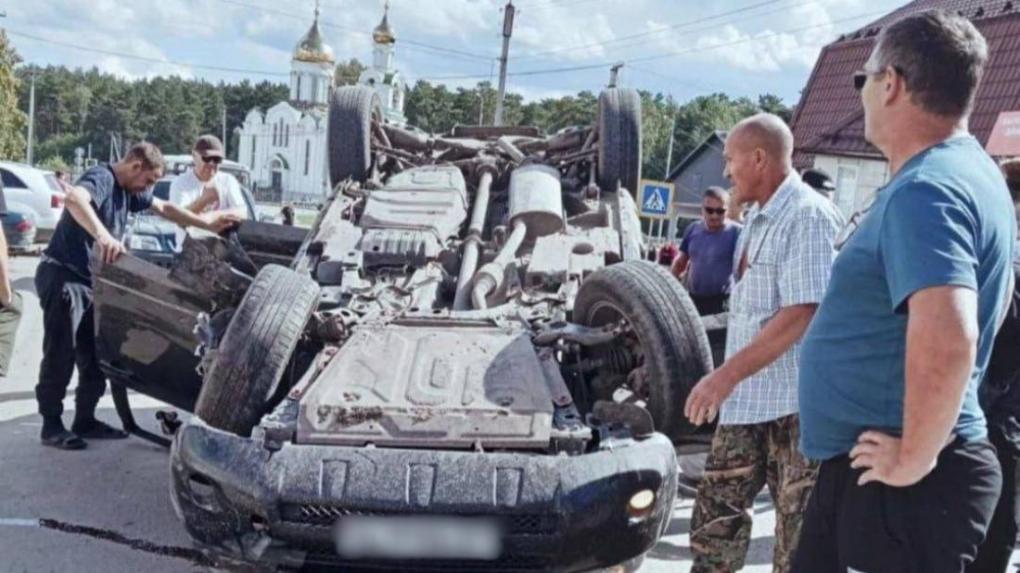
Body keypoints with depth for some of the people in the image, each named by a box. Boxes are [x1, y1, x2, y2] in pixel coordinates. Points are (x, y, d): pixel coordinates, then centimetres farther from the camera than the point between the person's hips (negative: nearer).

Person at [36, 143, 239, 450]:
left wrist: (208, 225, 26)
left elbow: (164, 208, 27)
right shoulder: (102, 179, -17)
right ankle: (51, 425, 2)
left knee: (96, 357, 9)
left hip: (91, 281, 9)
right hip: (62, 277, -9)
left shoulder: (129, 190, 12)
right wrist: (103, 236, -55)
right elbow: (74, 199, -40)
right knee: (60, 356, -6)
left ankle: (85, 421, 19)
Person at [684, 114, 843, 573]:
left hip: (795, 403, -9)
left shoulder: (808, 215, -15)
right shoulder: (757, 219, 15)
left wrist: (727, 374, -25)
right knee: (716, 511, 15)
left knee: (800, 532, 2)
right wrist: (729, 380, 21)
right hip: (746, 400, 9)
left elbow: (802, 313, -23)